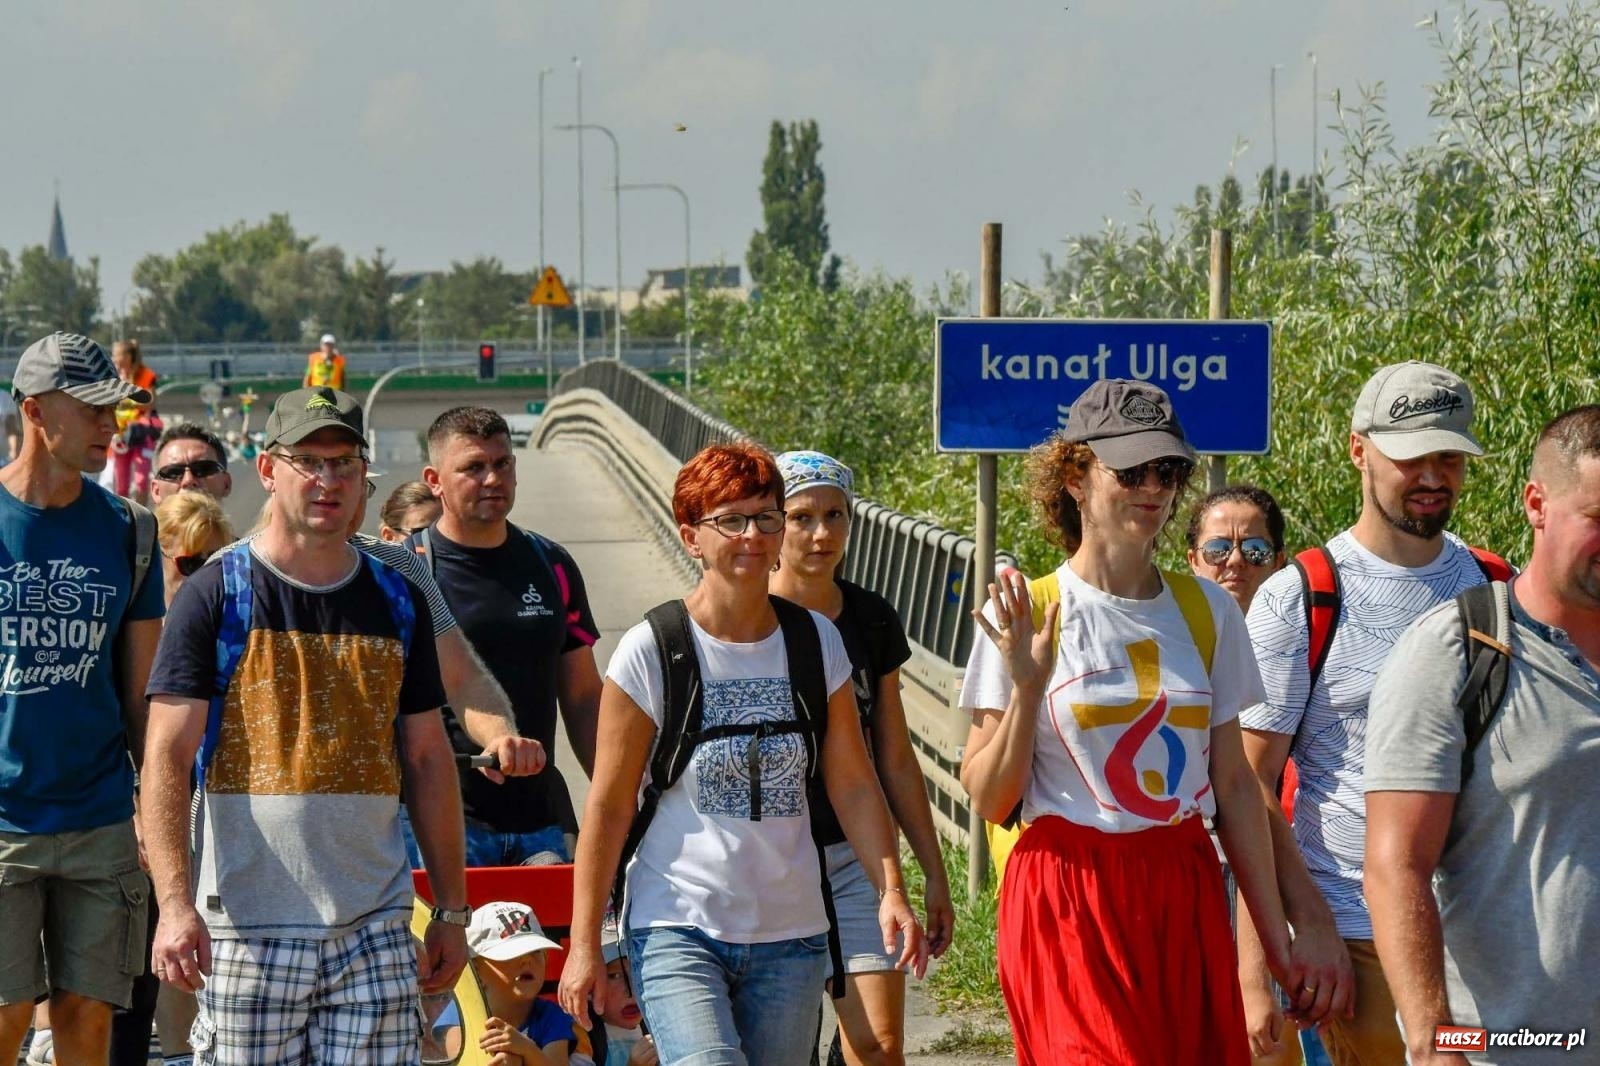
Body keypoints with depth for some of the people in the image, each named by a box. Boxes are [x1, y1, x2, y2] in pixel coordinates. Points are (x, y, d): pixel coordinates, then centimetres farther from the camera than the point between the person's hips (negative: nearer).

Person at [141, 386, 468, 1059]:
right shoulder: (216, 595, -1)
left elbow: (428, 759, 16)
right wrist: (175, 902, -18)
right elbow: (166, 757, -7)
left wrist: (452, 910, 13)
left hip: (376, 927, 3)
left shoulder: (397, 601, 12)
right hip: (248, 927, -3)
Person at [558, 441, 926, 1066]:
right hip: (677, 929, -4)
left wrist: (891, 890, -6)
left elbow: (852, 784, 7)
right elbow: (609, 805, -4)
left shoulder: (816, 642, 6)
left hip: (791, 934, 4)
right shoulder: (651, 651, -6)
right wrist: (584, 944, -5)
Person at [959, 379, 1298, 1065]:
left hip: (1185, 898, 4)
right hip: (1067, 903, -4)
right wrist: (1027, 688, -19)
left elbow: (1234, 784, 11)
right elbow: (988, 798, -5)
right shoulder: (1023, 615, -3)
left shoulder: (1206, 610, 8)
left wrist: (1276, 939, 9)